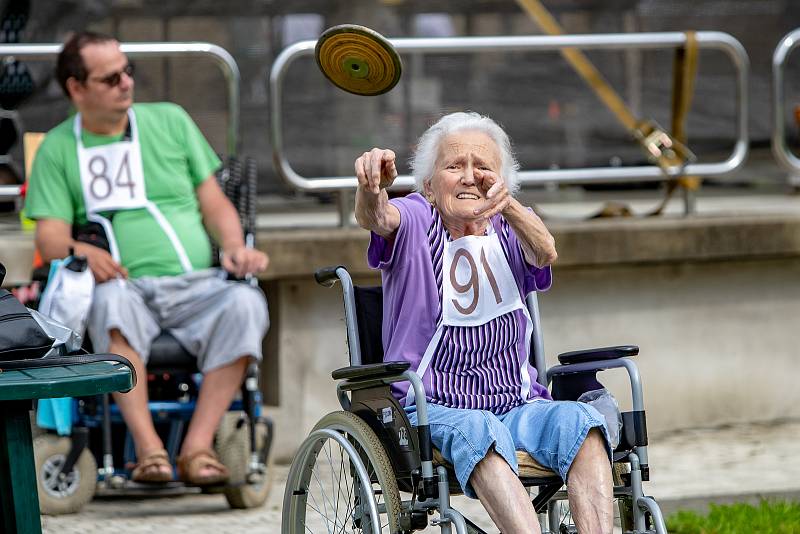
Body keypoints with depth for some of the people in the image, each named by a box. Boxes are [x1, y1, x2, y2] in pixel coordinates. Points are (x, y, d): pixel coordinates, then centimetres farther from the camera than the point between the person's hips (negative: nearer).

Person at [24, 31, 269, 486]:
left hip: (199, 286, 2)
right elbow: (50, 235, 3)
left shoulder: (170, 120, 17)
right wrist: (80, 251, -21)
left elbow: (213, 200, 17)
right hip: (130, 287, -2)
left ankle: (198, 447, -32)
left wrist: (234, 245, -4)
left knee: (244, 304, -33)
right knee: (112, 300, -39)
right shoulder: (58, 149, 12)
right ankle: (148, 449, -42)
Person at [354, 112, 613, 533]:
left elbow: (545, 252, -11)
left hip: (517, 406, 3)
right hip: (433, 411, -3)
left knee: (581, 421, -27)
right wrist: (370, 188, -45)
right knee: (478, 431, -36)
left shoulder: (508, 230, 14)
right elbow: (378, 218, -19)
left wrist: (507, 204, -34)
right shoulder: (415, 222, 6)